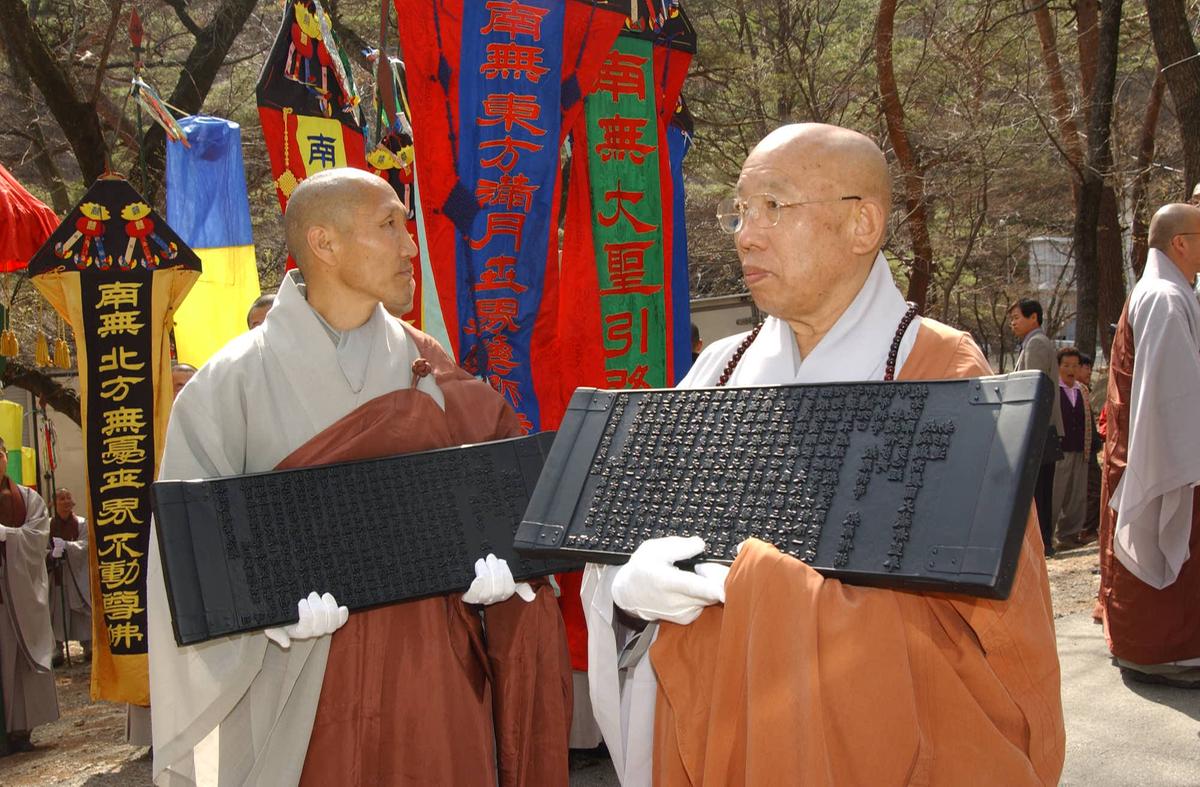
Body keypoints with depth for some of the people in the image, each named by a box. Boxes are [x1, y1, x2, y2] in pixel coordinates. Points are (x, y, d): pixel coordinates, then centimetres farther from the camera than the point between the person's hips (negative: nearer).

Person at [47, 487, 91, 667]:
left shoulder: (82, 524, 2)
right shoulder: (48, 525, 2)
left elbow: (84, 545, -10)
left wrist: (65, 545, -26)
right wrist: (51, 553, -26)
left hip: (77, 576, 0)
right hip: (56, 576, 0)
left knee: (82, 612, 0)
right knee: (57, 612, -2)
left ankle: (88, 647, 10)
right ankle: (58, 650, 5)